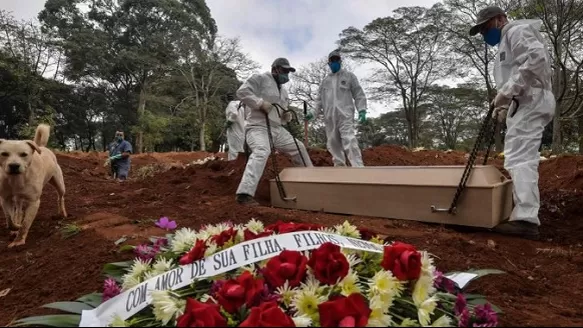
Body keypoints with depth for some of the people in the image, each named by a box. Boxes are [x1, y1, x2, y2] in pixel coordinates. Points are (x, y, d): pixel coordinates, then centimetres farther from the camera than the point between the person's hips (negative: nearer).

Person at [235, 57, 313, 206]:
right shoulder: (260, 78, -1)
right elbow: (242, 92, -14)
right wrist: (261, 103, -22)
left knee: (298, 147, 18)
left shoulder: (283, 91, 23)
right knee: (262, 152, -36)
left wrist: (287, 116, 6)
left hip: (277, 129, 9)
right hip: (258, 127, -9)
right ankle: (245, 194, -43)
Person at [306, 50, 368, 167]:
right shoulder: (325, 81, 22)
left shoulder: (349, 76, 12)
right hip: (329, 117, 5)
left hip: (345, 115, -5)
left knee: (349, 142, -19)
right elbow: (319, 99, 21)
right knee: (333, 144, 3)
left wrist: (362, 110, -7)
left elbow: (359, 94, 6)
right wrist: (313, 112, 6)